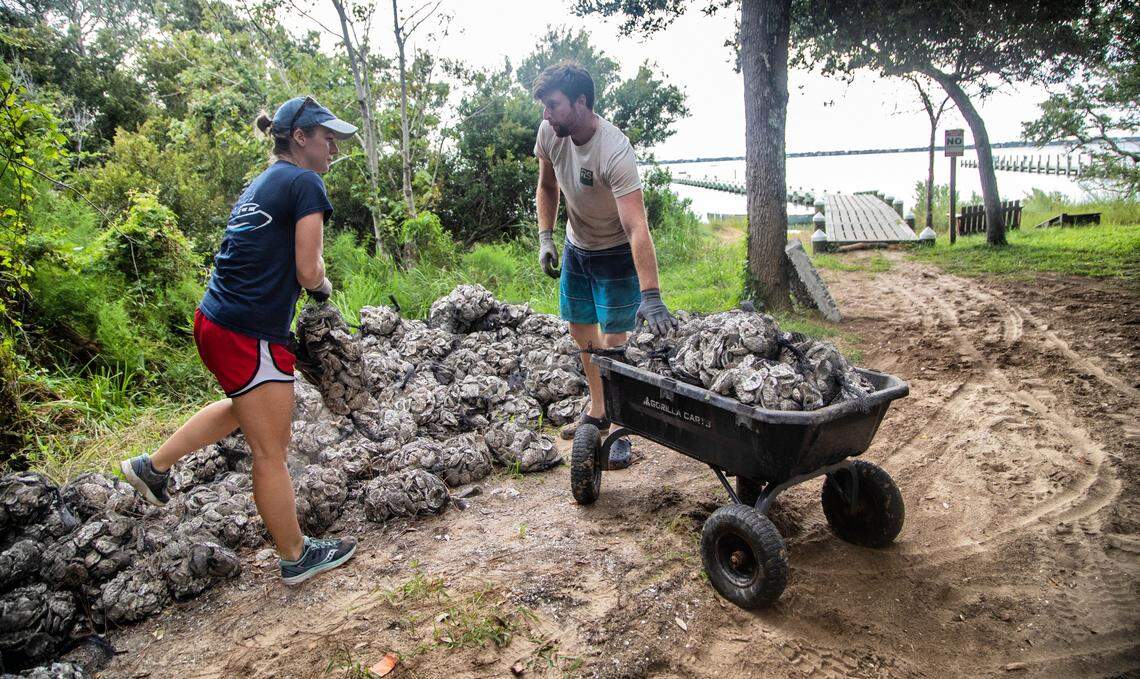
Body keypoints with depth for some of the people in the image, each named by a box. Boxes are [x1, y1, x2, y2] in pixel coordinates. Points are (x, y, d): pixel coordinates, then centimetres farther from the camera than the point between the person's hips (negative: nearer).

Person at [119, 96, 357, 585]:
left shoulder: (260, 184, 15)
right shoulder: (305, 183, -11)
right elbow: (308, 272, -16)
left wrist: (313, 279, 4)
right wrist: (324, 285, 5)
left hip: (214, 321, 9)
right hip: (252, 336, -9)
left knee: (244, 407, 35)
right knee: (271, 452, 4)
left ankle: (153, 466, 42)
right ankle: (296, 557, 21)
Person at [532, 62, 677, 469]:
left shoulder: (615, 152, -34)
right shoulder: (550, 132, -14)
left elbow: (637, 228, -43)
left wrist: (651, 296, -50)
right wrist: (545, 237, -4)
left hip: (616, 253, -7)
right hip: (576, 247, 7)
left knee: (614, 343, -7)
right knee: (581, 332, 16)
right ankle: (598, 411, 35)